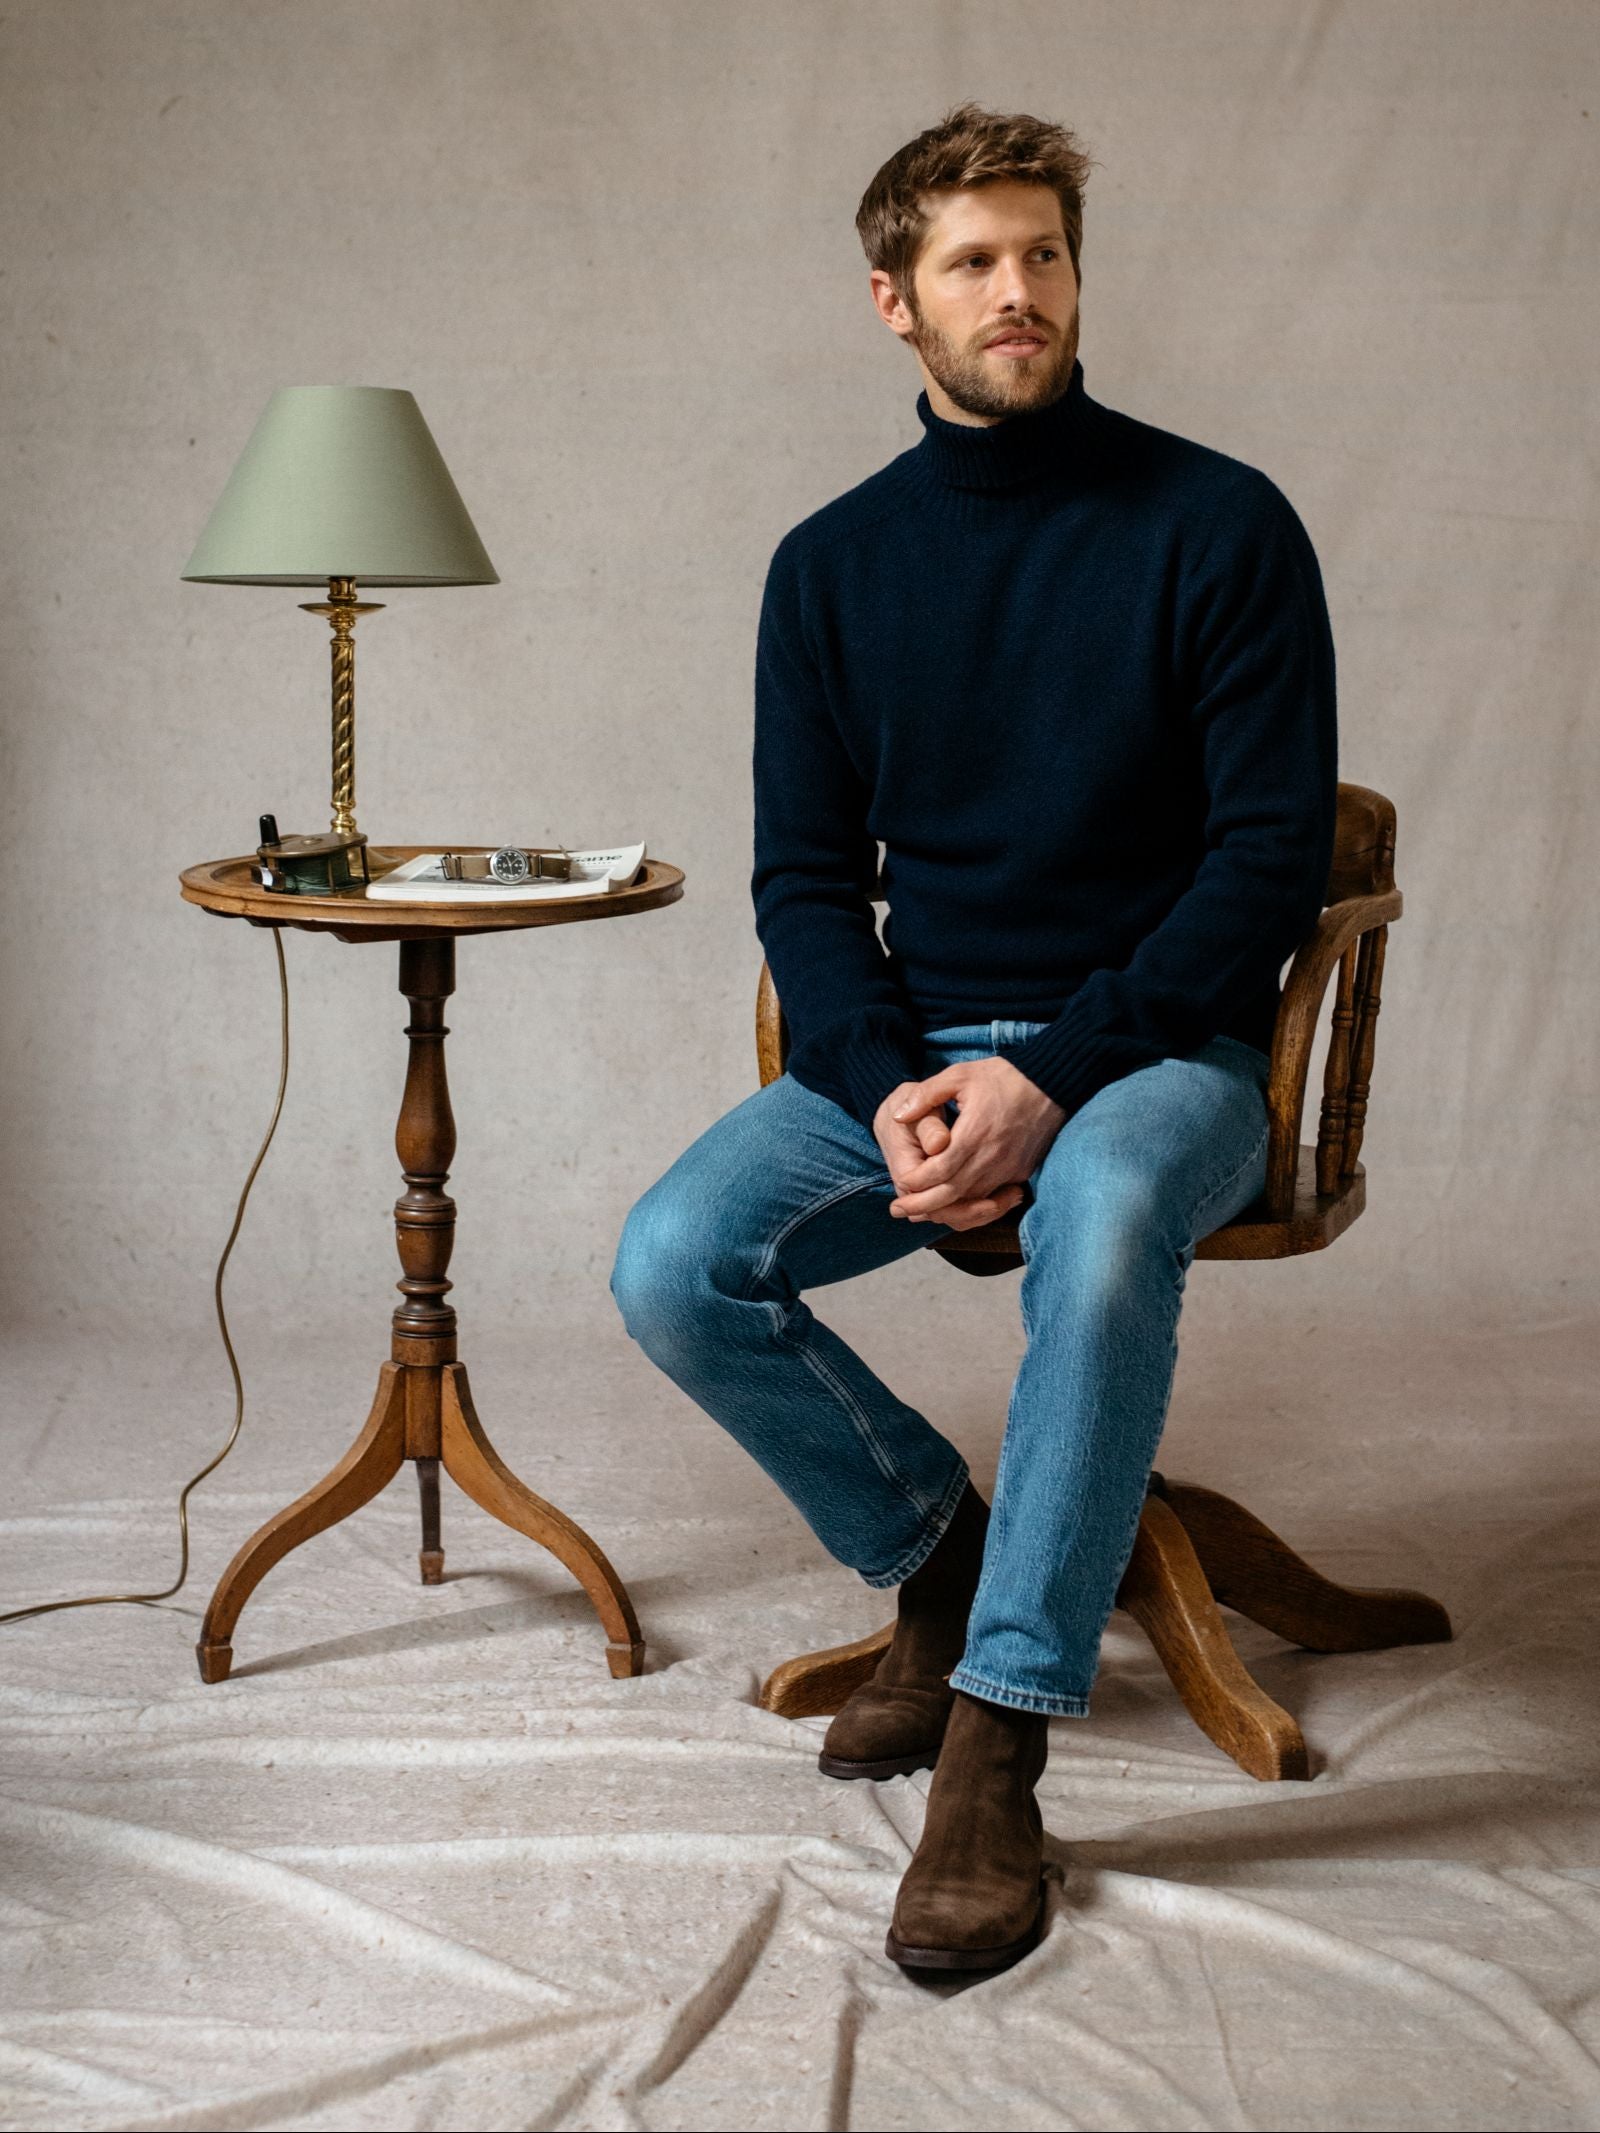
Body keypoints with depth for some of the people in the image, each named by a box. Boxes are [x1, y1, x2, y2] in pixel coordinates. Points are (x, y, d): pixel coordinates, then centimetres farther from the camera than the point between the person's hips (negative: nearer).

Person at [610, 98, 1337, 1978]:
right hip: (908, 1045, 4)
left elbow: (1275, 853, -8)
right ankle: (931, 1547, 7)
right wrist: (893, 1086, -15)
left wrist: (1052, 1075, -20)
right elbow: (806, 878, 6)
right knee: (673, 1264, -21)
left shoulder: (1217, 526, -3)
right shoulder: (831, 566, 8)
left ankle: (998, 1742, -24)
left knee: (1102, 1218, -38)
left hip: (1157, 1047, -3)